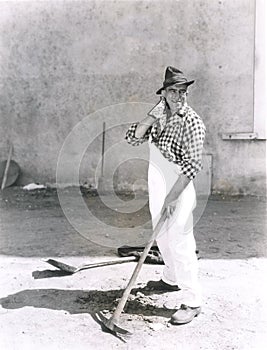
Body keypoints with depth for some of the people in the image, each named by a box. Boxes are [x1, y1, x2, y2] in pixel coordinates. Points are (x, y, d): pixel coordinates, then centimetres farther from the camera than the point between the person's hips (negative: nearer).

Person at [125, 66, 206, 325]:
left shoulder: (192, 122, -18)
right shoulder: (160, 111, 5)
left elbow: (192, 165, -23)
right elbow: (133, 139, 2)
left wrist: (171, 198, -26)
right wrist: (150, 119, -15)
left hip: (177, 188, -8)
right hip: (156, 186, 8)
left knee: (179, 241, -6)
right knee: (162, 236, 21)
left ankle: (191, 301, 6)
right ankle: (171, 279, 43)